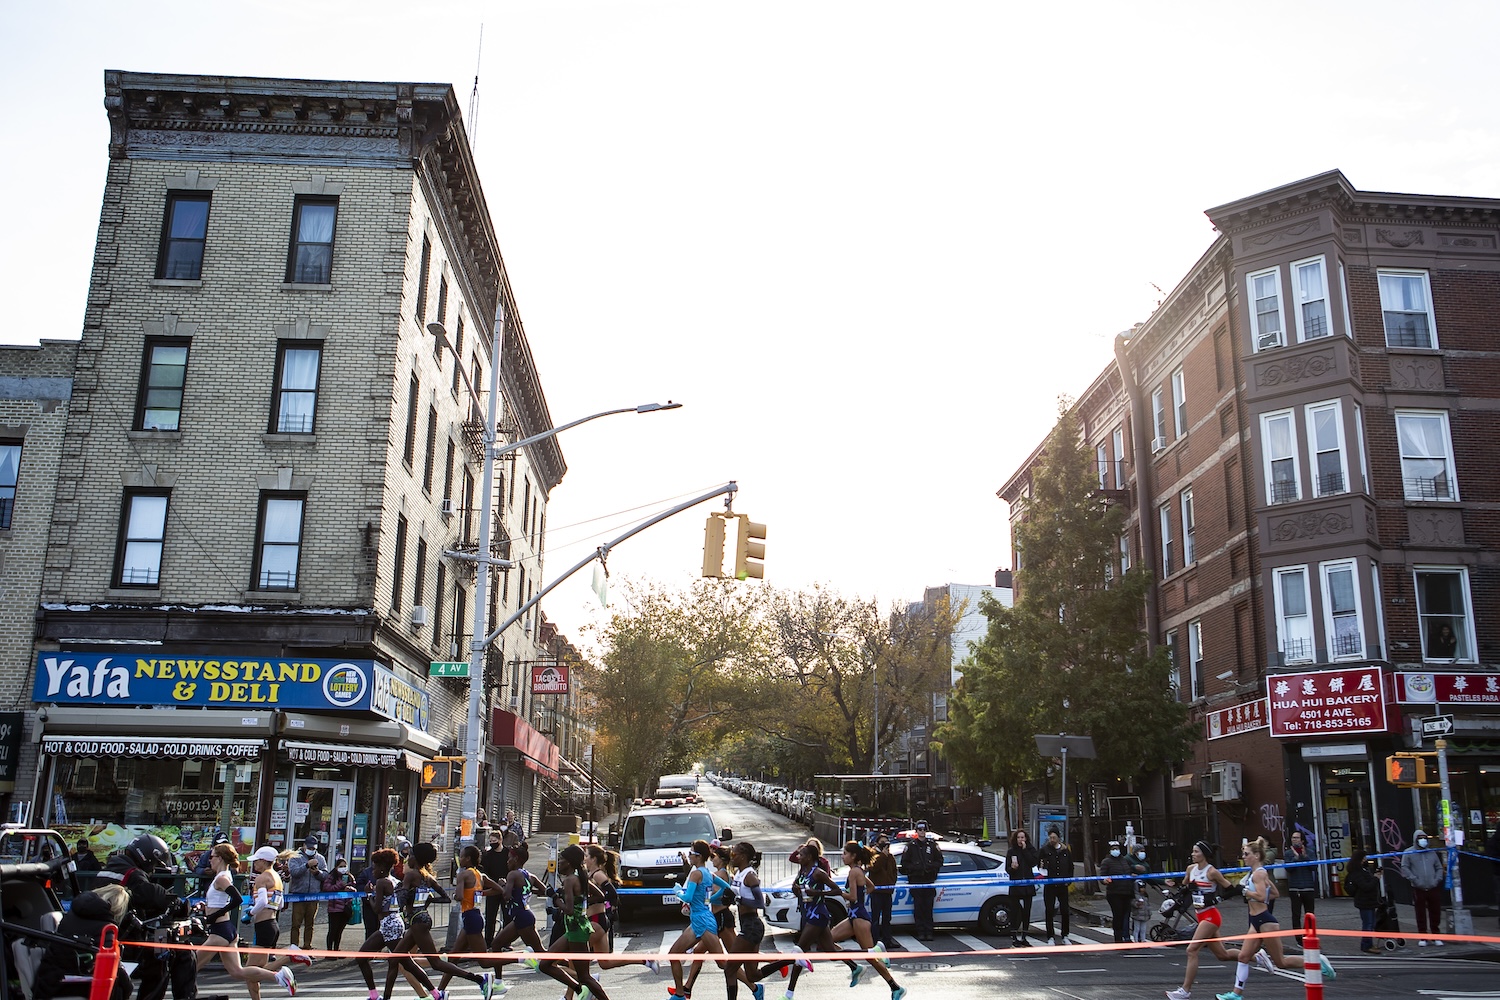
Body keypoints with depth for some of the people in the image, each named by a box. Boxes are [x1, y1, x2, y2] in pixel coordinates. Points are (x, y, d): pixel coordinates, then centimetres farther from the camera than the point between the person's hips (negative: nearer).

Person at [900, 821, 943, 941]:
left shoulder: (932, 845, 9)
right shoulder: (911, 845, 6)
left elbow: (939, 861, 10)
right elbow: (904, 863, 5)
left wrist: (930, 866, -7)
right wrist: (915, 867, -10)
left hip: (929, 881, 1)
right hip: (915, 881, -1)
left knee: (928, 908, 0)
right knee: (918, 908, -1)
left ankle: (929, 932, 5)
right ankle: (920, 932, 4)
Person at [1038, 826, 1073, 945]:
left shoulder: (1066, 850, 7)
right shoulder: (1045, 850, -2)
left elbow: (1070, 867, 15)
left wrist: (1068, 879, 6)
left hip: (1062, 886, 2)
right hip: (1049, 886, -2)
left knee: (1065, 911, 6)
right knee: (1049, 912, 0)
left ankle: (1065, 936, 21)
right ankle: (1050, 937, 8)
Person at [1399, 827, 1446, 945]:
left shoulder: (1432, 852, 11)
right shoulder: (1408, 853, -1)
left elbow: (1439, 867, 16)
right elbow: (1404, 868, -5)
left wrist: (1437, 880, 1)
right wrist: (1415, 879, -13)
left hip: (1434, 888, 3)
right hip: (1418, 890, -3)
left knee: (1435, 913, 7)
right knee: (1421, 915, 2)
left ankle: (1436, 936, 19)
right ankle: (1422, 937, 11)